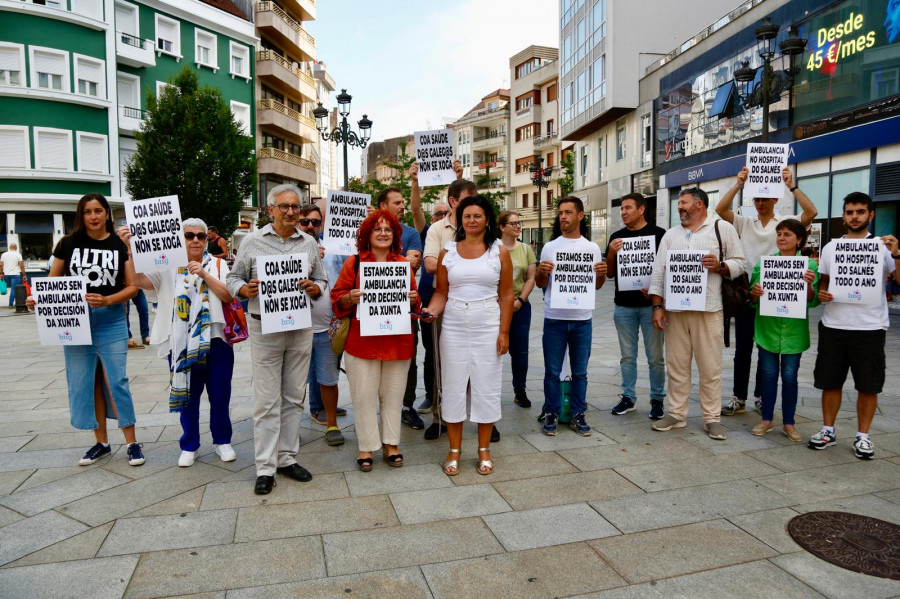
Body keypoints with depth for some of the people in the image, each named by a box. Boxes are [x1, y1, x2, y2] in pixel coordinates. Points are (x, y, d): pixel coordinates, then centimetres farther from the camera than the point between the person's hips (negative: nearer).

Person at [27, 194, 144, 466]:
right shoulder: (68, 244, 3)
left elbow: (132, 287, -3)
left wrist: (107, 300, -18)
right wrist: (37, 298, -9)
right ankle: (101, 442, 22)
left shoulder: (120, 245, -1)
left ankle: (132, 442, 6)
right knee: (85, 383, 8)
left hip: (111, 321, -2)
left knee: (116, 381, -4)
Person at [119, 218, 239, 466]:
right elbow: (140, 279, -10)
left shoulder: (217, 265, 6)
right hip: (181, 342, 0)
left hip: (215, 340, 0)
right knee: (187, 395, 9)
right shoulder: (169, 265, 5)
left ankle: (222, 441, 24)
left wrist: (204, 274, -16)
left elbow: (229, 296, -7)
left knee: (220, 394, 6)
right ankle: (189, 446, 25)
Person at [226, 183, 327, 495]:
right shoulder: (252, 241, 2)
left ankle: (287, 458, 23)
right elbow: (233, 277, 6)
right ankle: (265, 468, 10)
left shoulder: (309, 243, 9)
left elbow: (322, 280, 12)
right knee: (267, 400, 0)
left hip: (301, 327, 3)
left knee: (294, 397, 10)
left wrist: (313, 288, -10)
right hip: (265, 328, -3)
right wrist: (244, 290, -15)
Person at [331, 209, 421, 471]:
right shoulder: (354, 263, 3)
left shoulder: (404, 264, 10)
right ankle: (367, 447, 16)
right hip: (362, 341, -2)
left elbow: (414, 300, 15)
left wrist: (413, 300, -7)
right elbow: (338, 300, 3)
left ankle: (390, 443, 22)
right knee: (364, 396, 3)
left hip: (397, 340, 2)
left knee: (393, 394, 9)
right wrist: (350, 298, -17)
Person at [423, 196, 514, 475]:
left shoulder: (499, 252, 1)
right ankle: (454, 451, 19)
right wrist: (431, 311, -15)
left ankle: (484, 450, 21)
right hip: (454, 327, 1)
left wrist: (504, 332, -5)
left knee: (486, 386, 5)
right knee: (454, 385, 6)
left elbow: (506, 295, 0)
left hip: (488, 326, -1)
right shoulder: (447, 252, 5)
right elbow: (441, 292, 5)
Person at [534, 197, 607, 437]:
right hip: (554, 318, -1)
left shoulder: (592, 248, 7)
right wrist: (541, 272, -13)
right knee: (552, 371, 6)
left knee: (580, 372, 9)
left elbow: (596, 285, 11)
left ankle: (577, 415, 21)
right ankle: (551, 413, 18)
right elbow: (540, 284, 8)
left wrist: (602, 274, -10)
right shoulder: (549, 247, 5)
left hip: (582, 319, 1)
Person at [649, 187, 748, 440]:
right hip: (674, 310, 4)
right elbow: (658, 272, 11)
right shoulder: (671, 234, 16)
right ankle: (676, 414, 18)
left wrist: (719, 266, -15)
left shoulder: (723, 228, 6)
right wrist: (657, 307, 3)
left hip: (708, 310, -3)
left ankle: (712, 418, 12)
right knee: (676, 365, 8)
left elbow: (740, 263, 6)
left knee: (710, 367, 1)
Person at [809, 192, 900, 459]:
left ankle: (863, 436, 19)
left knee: (868, 385, 5)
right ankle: (828, 430, 23)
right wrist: (821, 293, -5)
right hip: (833, 326, 2)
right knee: (830, 382, 9)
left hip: (870, 327, -2)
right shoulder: (831, 247, 9)